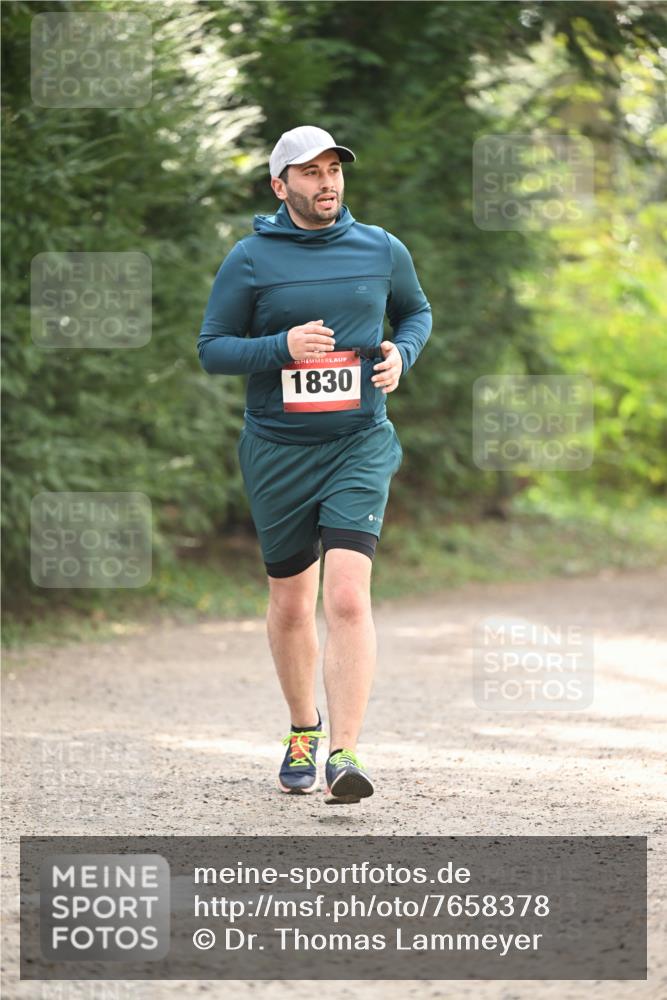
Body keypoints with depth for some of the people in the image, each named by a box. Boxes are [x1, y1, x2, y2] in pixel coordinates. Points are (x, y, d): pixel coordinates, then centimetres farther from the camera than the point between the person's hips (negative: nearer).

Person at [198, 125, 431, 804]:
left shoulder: (382, 251, 4)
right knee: (290, 603, 12)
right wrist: (283, 347, -17)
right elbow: (212, 348, 0)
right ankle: (302, 731, 35)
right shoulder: (250, 259, -2)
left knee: (348, 597, -17)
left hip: (360, 444, 0)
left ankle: (343, 754, -19)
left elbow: (416, 312, 21)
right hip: (277, 450, 0)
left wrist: (401, 353, -1)